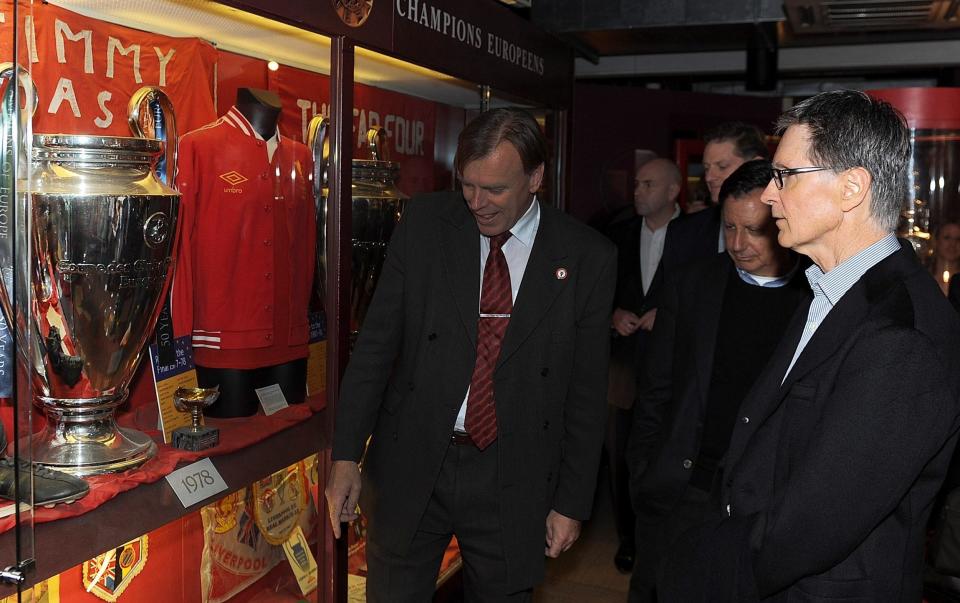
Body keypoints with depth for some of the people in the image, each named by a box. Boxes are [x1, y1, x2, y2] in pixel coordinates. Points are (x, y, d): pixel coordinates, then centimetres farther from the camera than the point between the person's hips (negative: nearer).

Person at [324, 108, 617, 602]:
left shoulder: (588, 258, -6)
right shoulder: (423, 224, -3)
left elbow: (586, 390, -1)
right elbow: (376, 342, -1)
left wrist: (573, 502, 2)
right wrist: (347, 453, -3)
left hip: (512, 482, -1)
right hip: (409, 467, 1)